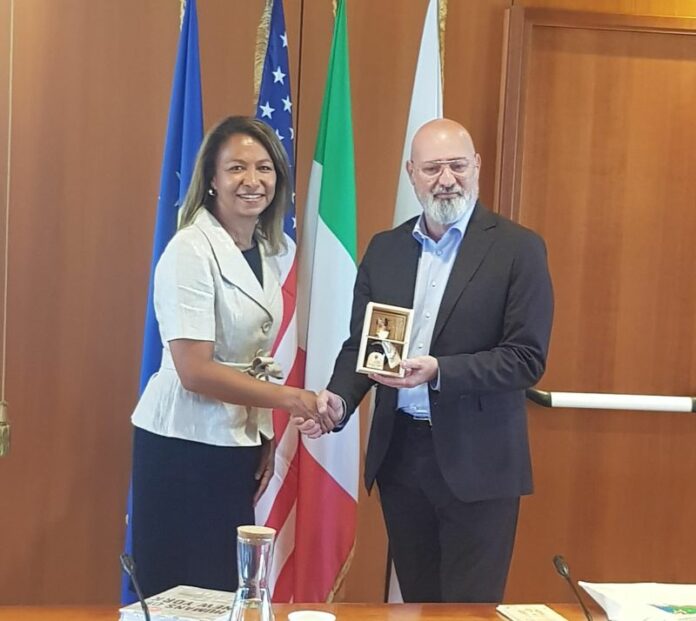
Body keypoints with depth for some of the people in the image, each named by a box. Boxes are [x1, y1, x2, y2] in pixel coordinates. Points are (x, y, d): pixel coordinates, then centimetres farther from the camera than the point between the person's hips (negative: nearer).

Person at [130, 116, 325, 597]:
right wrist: (289, 399, -16)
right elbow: (195, 371, -20)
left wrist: (267, 437, 3)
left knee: (228, 589, 11)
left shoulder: (268, 252, 7)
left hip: (239, 447, 7)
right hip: (184, 447, -7)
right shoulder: (191, 251, -15)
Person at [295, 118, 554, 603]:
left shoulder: (518, 248, -6)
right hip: (400, 453, 5)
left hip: (476, 459, -4)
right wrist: (339, 399, -10)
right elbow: (360, 344, 10)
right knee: (415, 604, 15)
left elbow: (527, 358, -12)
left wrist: (439, 372, -24)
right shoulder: (385, 249, 9)